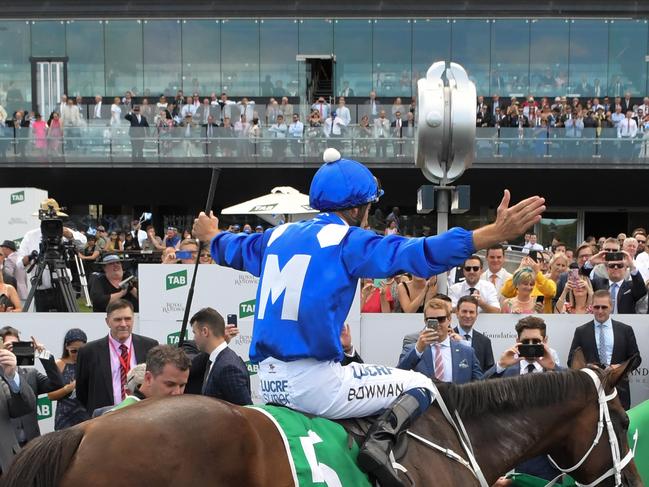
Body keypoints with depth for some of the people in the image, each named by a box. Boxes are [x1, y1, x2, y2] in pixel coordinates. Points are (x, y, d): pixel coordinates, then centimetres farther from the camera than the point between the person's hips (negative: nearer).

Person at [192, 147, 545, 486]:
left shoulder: (278, 235, 14)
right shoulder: (347, 240, -6)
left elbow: (233, 249, 35)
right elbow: (418, 254, -20)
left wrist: (210, 235, 59)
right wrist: (496, 233, -24)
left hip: (268, 381, 8)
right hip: (314, 383, -8)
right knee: (421, 386, 7)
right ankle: (381, 440, -17)